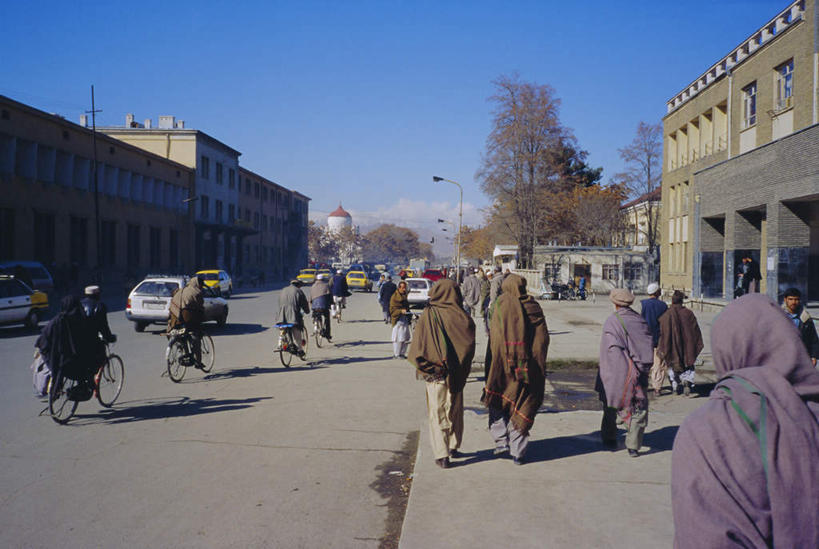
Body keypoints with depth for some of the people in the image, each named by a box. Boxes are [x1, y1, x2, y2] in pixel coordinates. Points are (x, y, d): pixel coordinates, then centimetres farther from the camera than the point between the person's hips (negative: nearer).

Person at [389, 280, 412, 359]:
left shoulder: (404, 296, 16)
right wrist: (401, 311, -26)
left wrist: (409, 316, 20)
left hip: (405, 319, 8)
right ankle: (396, 354, 1)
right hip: (398, 319, -8)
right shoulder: (394, 297, -7)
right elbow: (392, 309, -13)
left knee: (406, 337, 6)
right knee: (398, 337, -7)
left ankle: (402, 353, 16)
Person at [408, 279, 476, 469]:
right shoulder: (462, 317, -7)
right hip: (457, 373, 2)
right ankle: (454, 447, 33)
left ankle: (442, 455, 3)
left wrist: (426, 367, -1)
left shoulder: (428, 315, -10)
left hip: (435, 373, -2)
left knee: (437, 413, 7)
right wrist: (463, 368, 0)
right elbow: (469, 345, -11)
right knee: (455, 410, 20)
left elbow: (418, 347, -13)